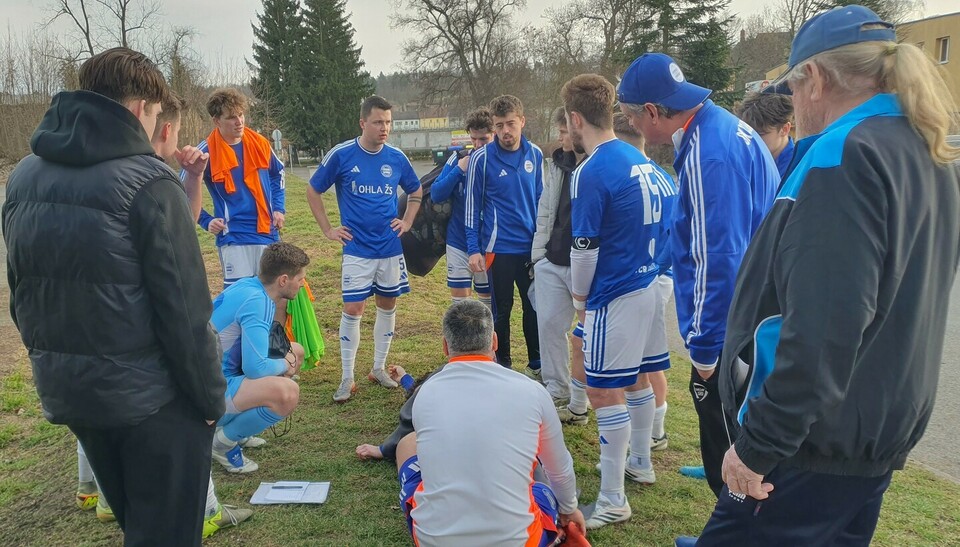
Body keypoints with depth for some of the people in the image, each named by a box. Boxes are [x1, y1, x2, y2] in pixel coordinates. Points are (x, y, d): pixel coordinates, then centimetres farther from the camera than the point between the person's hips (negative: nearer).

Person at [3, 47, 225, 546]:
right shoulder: (146, 182, -17)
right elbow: (182, 307, -19)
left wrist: (52, 362, 21)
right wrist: (210, 394, -9)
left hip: (64, 391, 7)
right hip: (151, 394, -7)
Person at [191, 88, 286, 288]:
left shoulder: (259, 143, 3)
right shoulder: (206, 152, -8)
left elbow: (278, 174, 21)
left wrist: (279, 208, 11)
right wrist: (206, 221, -4)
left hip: (268, 233, 4)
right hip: (234, 237, -4)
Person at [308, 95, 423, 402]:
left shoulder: (396, 158, 2)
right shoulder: (341, 155, -7)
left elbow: (416, 192, 19)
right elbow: (313, 191, 4)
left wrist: (407, 222, 7)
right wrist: (328, 230, 0)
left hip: (390, 247, 4)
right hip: (357, 248, -3)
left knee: (388, 305, 10)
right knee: (353, 309, -5)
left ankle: (379, 368, 26)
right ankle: (347, 379, 8)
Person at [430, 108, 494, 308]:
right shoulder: (459, 158, -4)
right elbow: (436, 195, -6)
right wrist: (459, 170, -18)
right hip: (459, 241, 1)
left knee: (488, 298, 12)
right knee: (460, 299, 7)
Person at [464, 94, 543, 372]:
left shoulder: (535, 154, 3)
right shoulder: (482, 158, -9)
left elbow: (540, 198, 12)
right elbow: (472, 205, -4)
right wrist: (473, 249, -7)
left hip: (531, 247, 4)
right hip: (499, 247, -3)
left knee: (534, 306, 12)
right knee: (502, 309, 9)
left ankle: (537, 364, 28)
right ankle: (503, 366, 25)